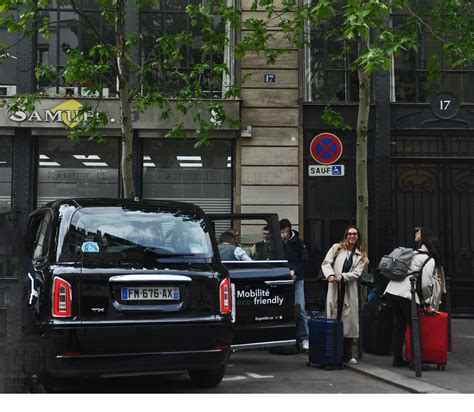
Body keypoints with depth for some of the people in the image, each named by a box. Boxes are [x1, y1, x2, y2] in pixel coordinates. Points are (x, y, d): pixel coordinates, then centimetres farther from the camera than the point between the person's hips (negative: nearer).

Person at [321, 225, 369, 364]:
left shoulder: (361, 254, 12)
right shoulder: (336, 248, 9)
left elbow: (357, 272, 2)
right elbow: (326, 263, 2)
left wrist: (343, 276, -13)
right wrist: (330, 275, -17)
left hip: (350, 290, 1)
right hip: (334, 288, -1)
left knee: (349, 320, 1)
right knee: (333, 318, -3)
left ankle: (347, 355, 11)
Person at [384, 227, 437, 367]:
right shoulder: (429, 259, 1)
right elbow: (426, 283, -7)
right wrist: (427, 303, 6)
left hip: (392, 290, 7)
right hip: (406, 293, -7)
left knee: (398, 326, 13)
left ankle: (397, 359, 16)